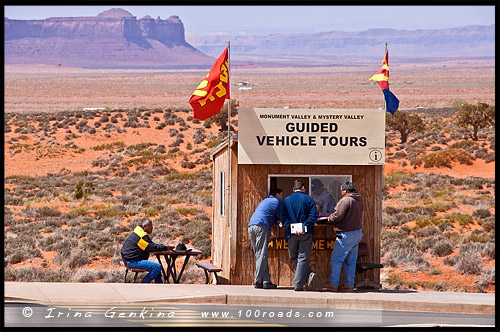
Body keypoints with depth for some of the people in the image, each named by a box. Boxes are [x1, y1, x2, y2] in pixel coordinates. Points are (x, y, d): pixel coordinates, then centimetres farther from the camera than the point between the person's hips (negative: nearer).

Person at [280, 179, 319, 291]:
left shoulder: (286, 200, 8)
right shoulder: (308, 199, 3)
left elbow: (283, 217, -2)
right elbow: (314, 215, -8)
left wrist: (292, 227, -10)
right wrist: (304, 226, -12)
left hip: (291, 234, 1)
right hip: (306, 233, -1)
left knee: (295, 258, 14)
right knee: (303, 258, 1)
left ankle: (309, 275, 0)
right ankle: (298, 284, -8)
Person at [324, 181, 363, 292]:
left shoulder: (345, 200, -16)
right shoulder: (359, 201, 12)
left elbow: (337, 216, -20)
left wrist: (329, 218, 2)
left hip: (346, 235, -9)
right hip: (357, 232, 9)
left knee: (336, 259, -2)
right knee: (351, 260, 13)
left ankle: (333, 284, -3)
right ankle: (349, 284, 15)